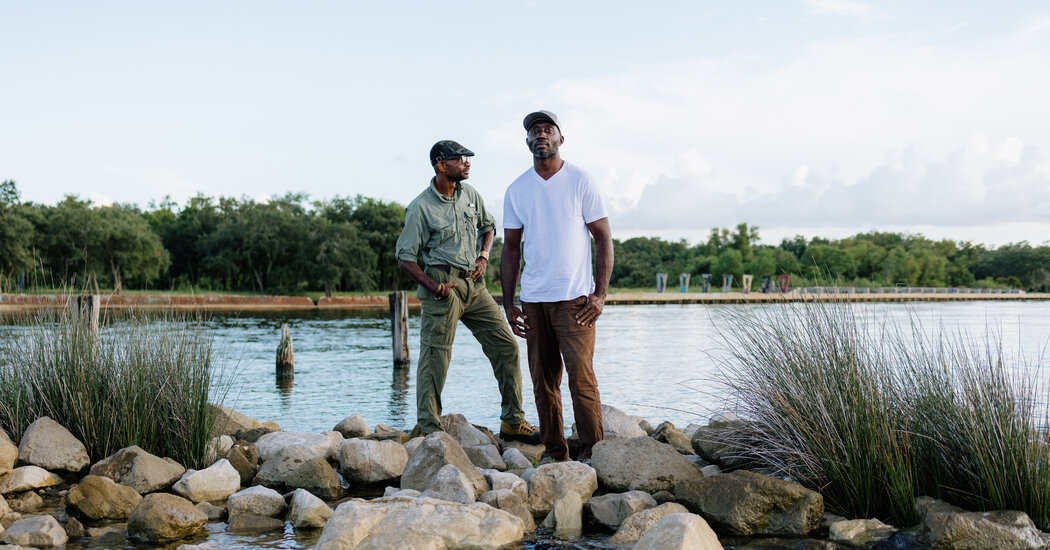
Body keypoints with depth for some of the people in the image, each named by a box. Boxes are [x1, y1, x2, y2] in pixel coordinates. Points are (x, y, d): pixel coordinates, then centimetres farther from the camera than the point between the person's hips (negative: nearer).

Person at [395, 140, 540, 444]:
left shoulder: (470, 194, 8)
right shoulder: (421, 208, -9)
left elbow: (487, 226, 25)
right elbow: (405, 257, -6)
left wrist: (483, 256, 7)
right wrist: (433, 286, -18)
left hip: (474, 283, 6)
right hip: (443, 287, -6)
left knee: (506, 346, 4)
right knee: (434, 359, -5)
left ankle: (512, 422, 13)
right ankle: (428, 431, 5)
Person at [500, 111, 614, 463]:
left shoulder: (580, 182, 0)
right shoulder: (516, 190, 9)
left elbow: (603, 238, 1)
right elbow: (511, 247, 14)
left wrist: (600, 294, -9)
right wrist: (508, 303, 7)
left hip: (575, 298, -3)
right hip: (533, 300, 4)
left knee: (581, 375, -9)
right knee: (543, 379, 6)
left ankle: (592, 451, 0)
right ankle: (553, 450, 15)